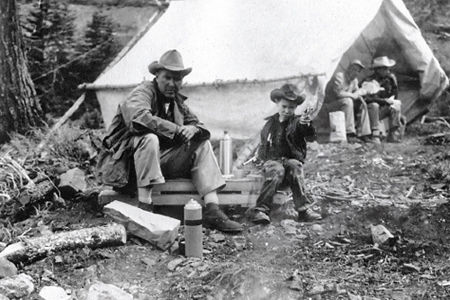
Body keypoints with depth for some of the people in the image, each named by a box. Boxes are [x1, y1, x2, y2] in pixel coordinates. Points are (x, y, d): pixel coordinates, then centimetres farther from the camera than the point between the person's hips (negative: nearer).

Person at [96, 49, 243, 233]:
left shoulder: (177, 101, 14)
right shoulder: (144, 92, -10)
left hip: (162, 160, 7)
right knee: (150, 138, -36)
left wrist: (193, 129, -12)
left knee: (203, 145, -4)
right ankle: (144, 209, -37)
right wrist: (178, 130, -29)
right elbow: (139, 117, -31)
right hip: (130, 161, -7)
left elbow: (197, 124, 15)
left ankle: (213, 212, -15)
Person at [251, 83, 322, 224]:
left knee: (294, 166, -36)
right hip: (272, 160, 0)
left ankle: (303, 209, -36)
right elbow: (263, 143, 29)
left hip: (292, 159, 0)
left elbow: (311, 137, -13)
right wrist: (260, 154, 10)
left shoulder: (298, 122, 7)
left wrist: (307, 125, -33)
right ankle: (261, 209, -40)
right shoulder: (270, 123, 15)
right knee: (277, 171, -35)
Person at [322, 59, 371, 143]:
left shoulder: (354, 80, 12)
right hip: (329, 106, -9)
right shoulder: (339, 77, -17)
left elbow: (356, 94, 13)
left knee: (362, 104, -1)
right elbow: (338, 93, -29)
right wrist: (353, 95, -19)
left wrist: (359, 93, -12)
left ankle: (362, 134, -3)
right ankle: (349, 133, -36)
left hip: (344, 105, 9)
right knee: (347, 101, -34)